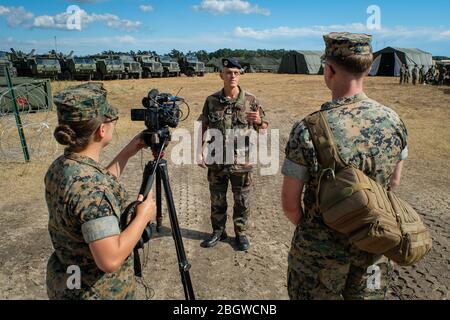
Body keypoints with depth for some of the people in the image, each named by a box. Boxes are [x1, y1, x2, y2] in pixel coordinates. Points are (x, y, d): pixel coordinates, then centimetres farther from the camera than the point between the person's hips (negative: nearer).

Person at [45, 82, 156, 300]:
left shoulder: (59, 166, -6)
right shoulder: (90, 185, -32)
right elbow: (110, 260, -31)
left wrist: (127, 154, 9)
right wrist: (143, 216, -19)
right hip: (97, 292, -8)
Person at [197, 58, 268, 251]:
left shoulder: (250, 100, -3)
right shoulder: (211, 101, -1)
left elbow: (264, 128, 3)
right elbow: (203, 127, 5)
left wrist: (258, 121, -20)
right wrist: (200, 152, -2)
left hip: (242, 162, -1)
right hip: (216, 162, 1)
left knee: (242, 201, 11)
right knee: (217, 200, 14)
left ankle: (241, 233, 31)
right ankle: (218, 232, 34)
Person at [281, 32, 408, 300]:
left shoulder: (308, 130, -26)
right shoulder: (393, 120, -11)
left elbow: (290, 203, -17)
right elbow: (394, 183, 4)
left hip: (321, 249, -4)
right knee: (368, 294, 25)